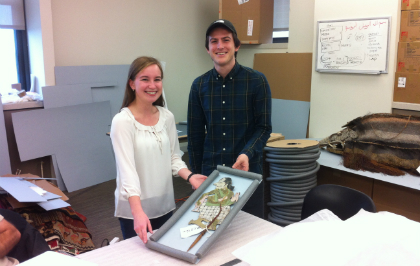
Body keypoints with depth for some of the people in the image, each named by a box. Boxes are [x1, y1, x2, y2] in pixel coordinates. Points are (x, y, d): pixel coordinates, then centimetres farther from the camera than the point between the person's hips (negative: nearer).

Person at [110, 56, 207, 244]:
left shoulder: (167, 117, 2)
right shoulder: (122, 121, -16)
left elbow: (173, 157, 8)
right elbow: (127, 168, -24)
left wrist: (190, 177, -11)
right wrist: (138, 212, -33)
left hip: (165, 205, 5)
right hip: (134, 209, -5)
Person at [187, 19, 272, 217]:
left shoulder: (257, 81, -6)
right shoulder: (199, 85, 1)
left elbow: (264, 127, -5)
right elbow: (195, 135, 7)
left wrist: (247, 153, -22)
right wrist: (195, 174, 8)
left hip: (248, 171, -2)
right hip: (210, 173, 2)